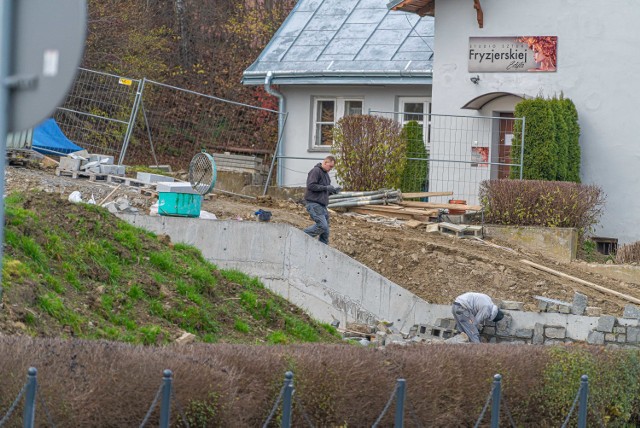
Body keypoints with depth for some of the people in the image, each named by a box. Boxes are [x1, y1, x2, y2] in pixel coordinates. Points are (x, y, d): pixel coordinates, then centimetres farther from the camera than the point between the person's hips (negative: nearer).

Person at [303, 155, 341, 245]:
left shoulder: (326, 174, 22)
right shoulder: (315, 171, -8)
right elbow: (310, 185, -19)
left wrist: (333, 191, 9)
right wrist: (326, 188, -17)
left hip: (322, 205, 10)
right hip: (314, 203, -10)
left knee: (325, 231, 6)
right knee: (322, 226, -20)